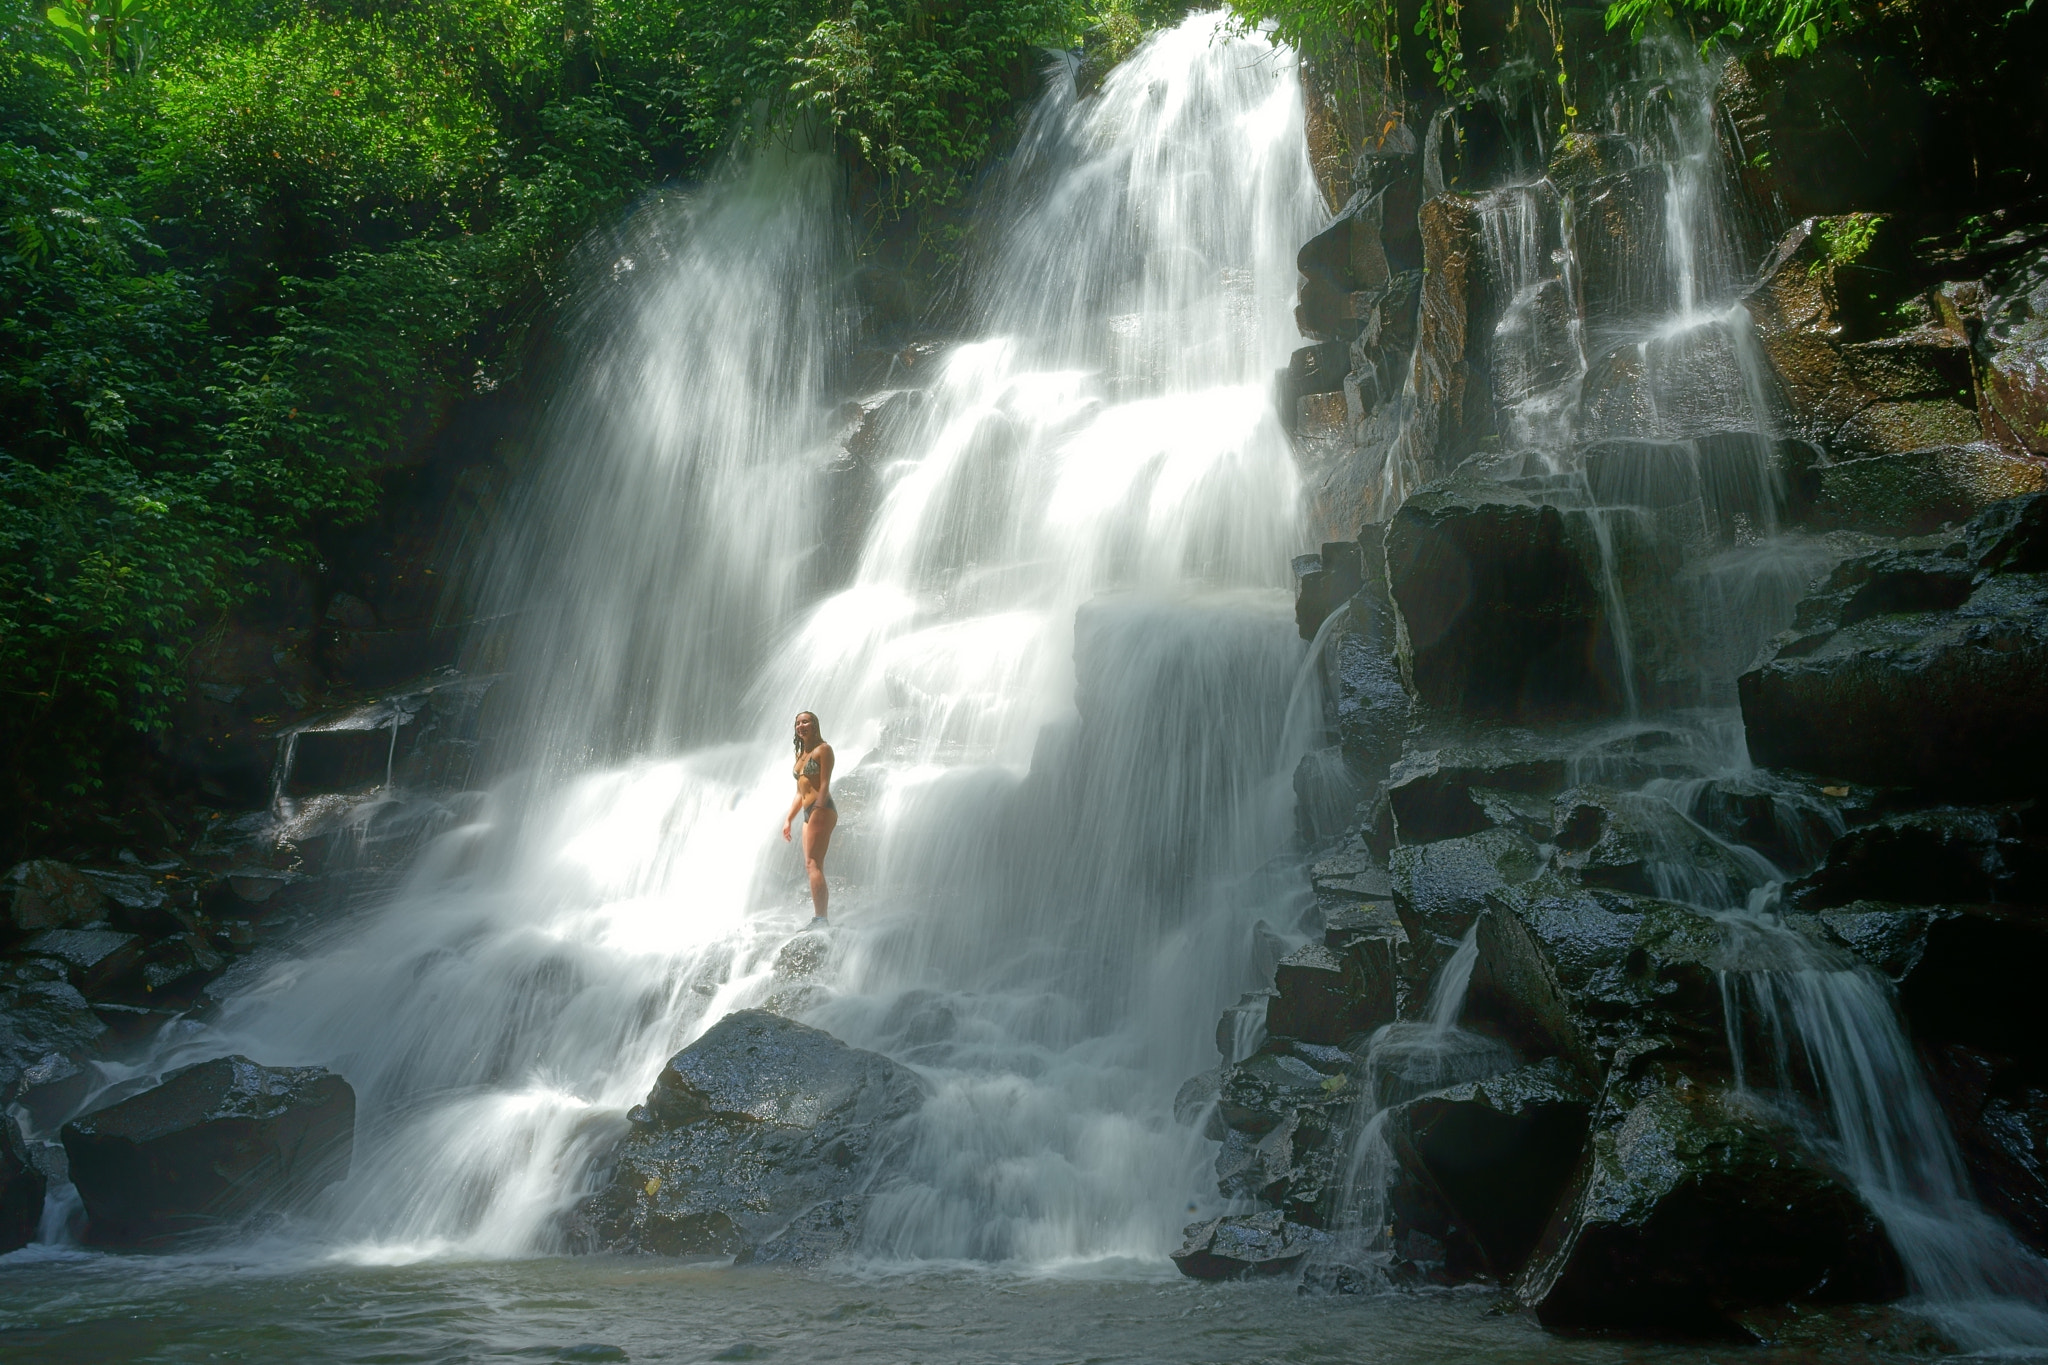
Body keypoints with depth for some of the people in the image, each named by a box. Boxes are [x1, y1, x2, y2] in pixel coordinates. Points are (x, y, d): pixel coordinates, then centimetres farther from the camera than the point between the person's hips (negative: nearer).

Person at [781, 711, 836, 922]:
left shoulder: (823, 749, -1)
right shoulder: (800, 755, 23)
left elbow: (825, 784, -12)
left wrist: (818, 811, -22)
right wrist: (788, 819, 19)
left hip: (822, 810, -9)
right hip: (808, 813, 9)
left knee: (812, 864, -16)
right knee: (814, 866, 4)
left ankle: (820, 918, -22)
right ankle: (820, 918, 3)